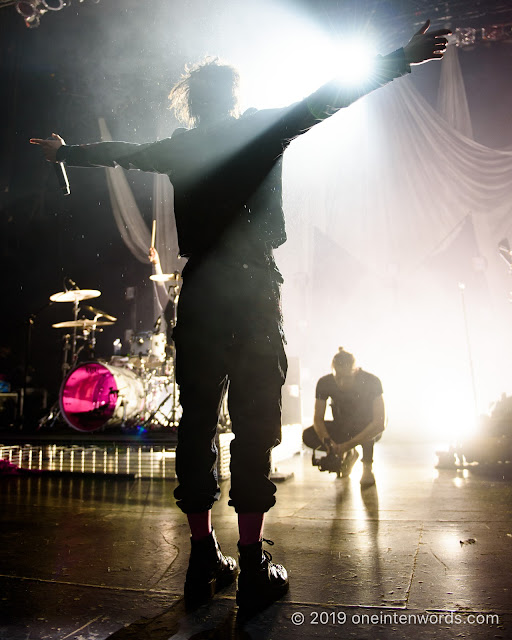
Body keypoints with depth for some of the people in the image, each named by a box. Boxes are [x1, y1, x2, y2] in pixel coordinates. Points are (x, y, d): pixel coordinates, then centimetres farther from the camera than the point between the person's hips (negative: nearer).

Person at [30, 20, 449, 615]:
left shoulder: (177, 148, 15)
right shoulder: (262, 127, 8)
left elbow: (118, 151, 29)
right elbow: (330, 98, 10)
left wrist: (62, 150, 48)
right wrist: (406, 56, 17)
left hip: (198, 292, 4)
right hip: (253, 288, -3)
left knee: (197, 420, 6)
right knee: (254, 421, -2)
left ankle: (204, 558, 15)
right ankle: (252, 567, 2)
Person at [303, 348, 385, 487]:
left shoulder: (371, 382, -27)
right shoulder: (324, 383, -19)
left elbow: (380, 423, -32)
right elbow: (317, 418, -16)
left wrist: (348, 445, -40)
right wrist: (327, 441, -38)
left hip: (369, 430, -3)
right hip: (342, 429, 3)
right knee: (308, 436, -21)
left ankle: (367, 466, -17)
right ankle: (349, 455, 3)